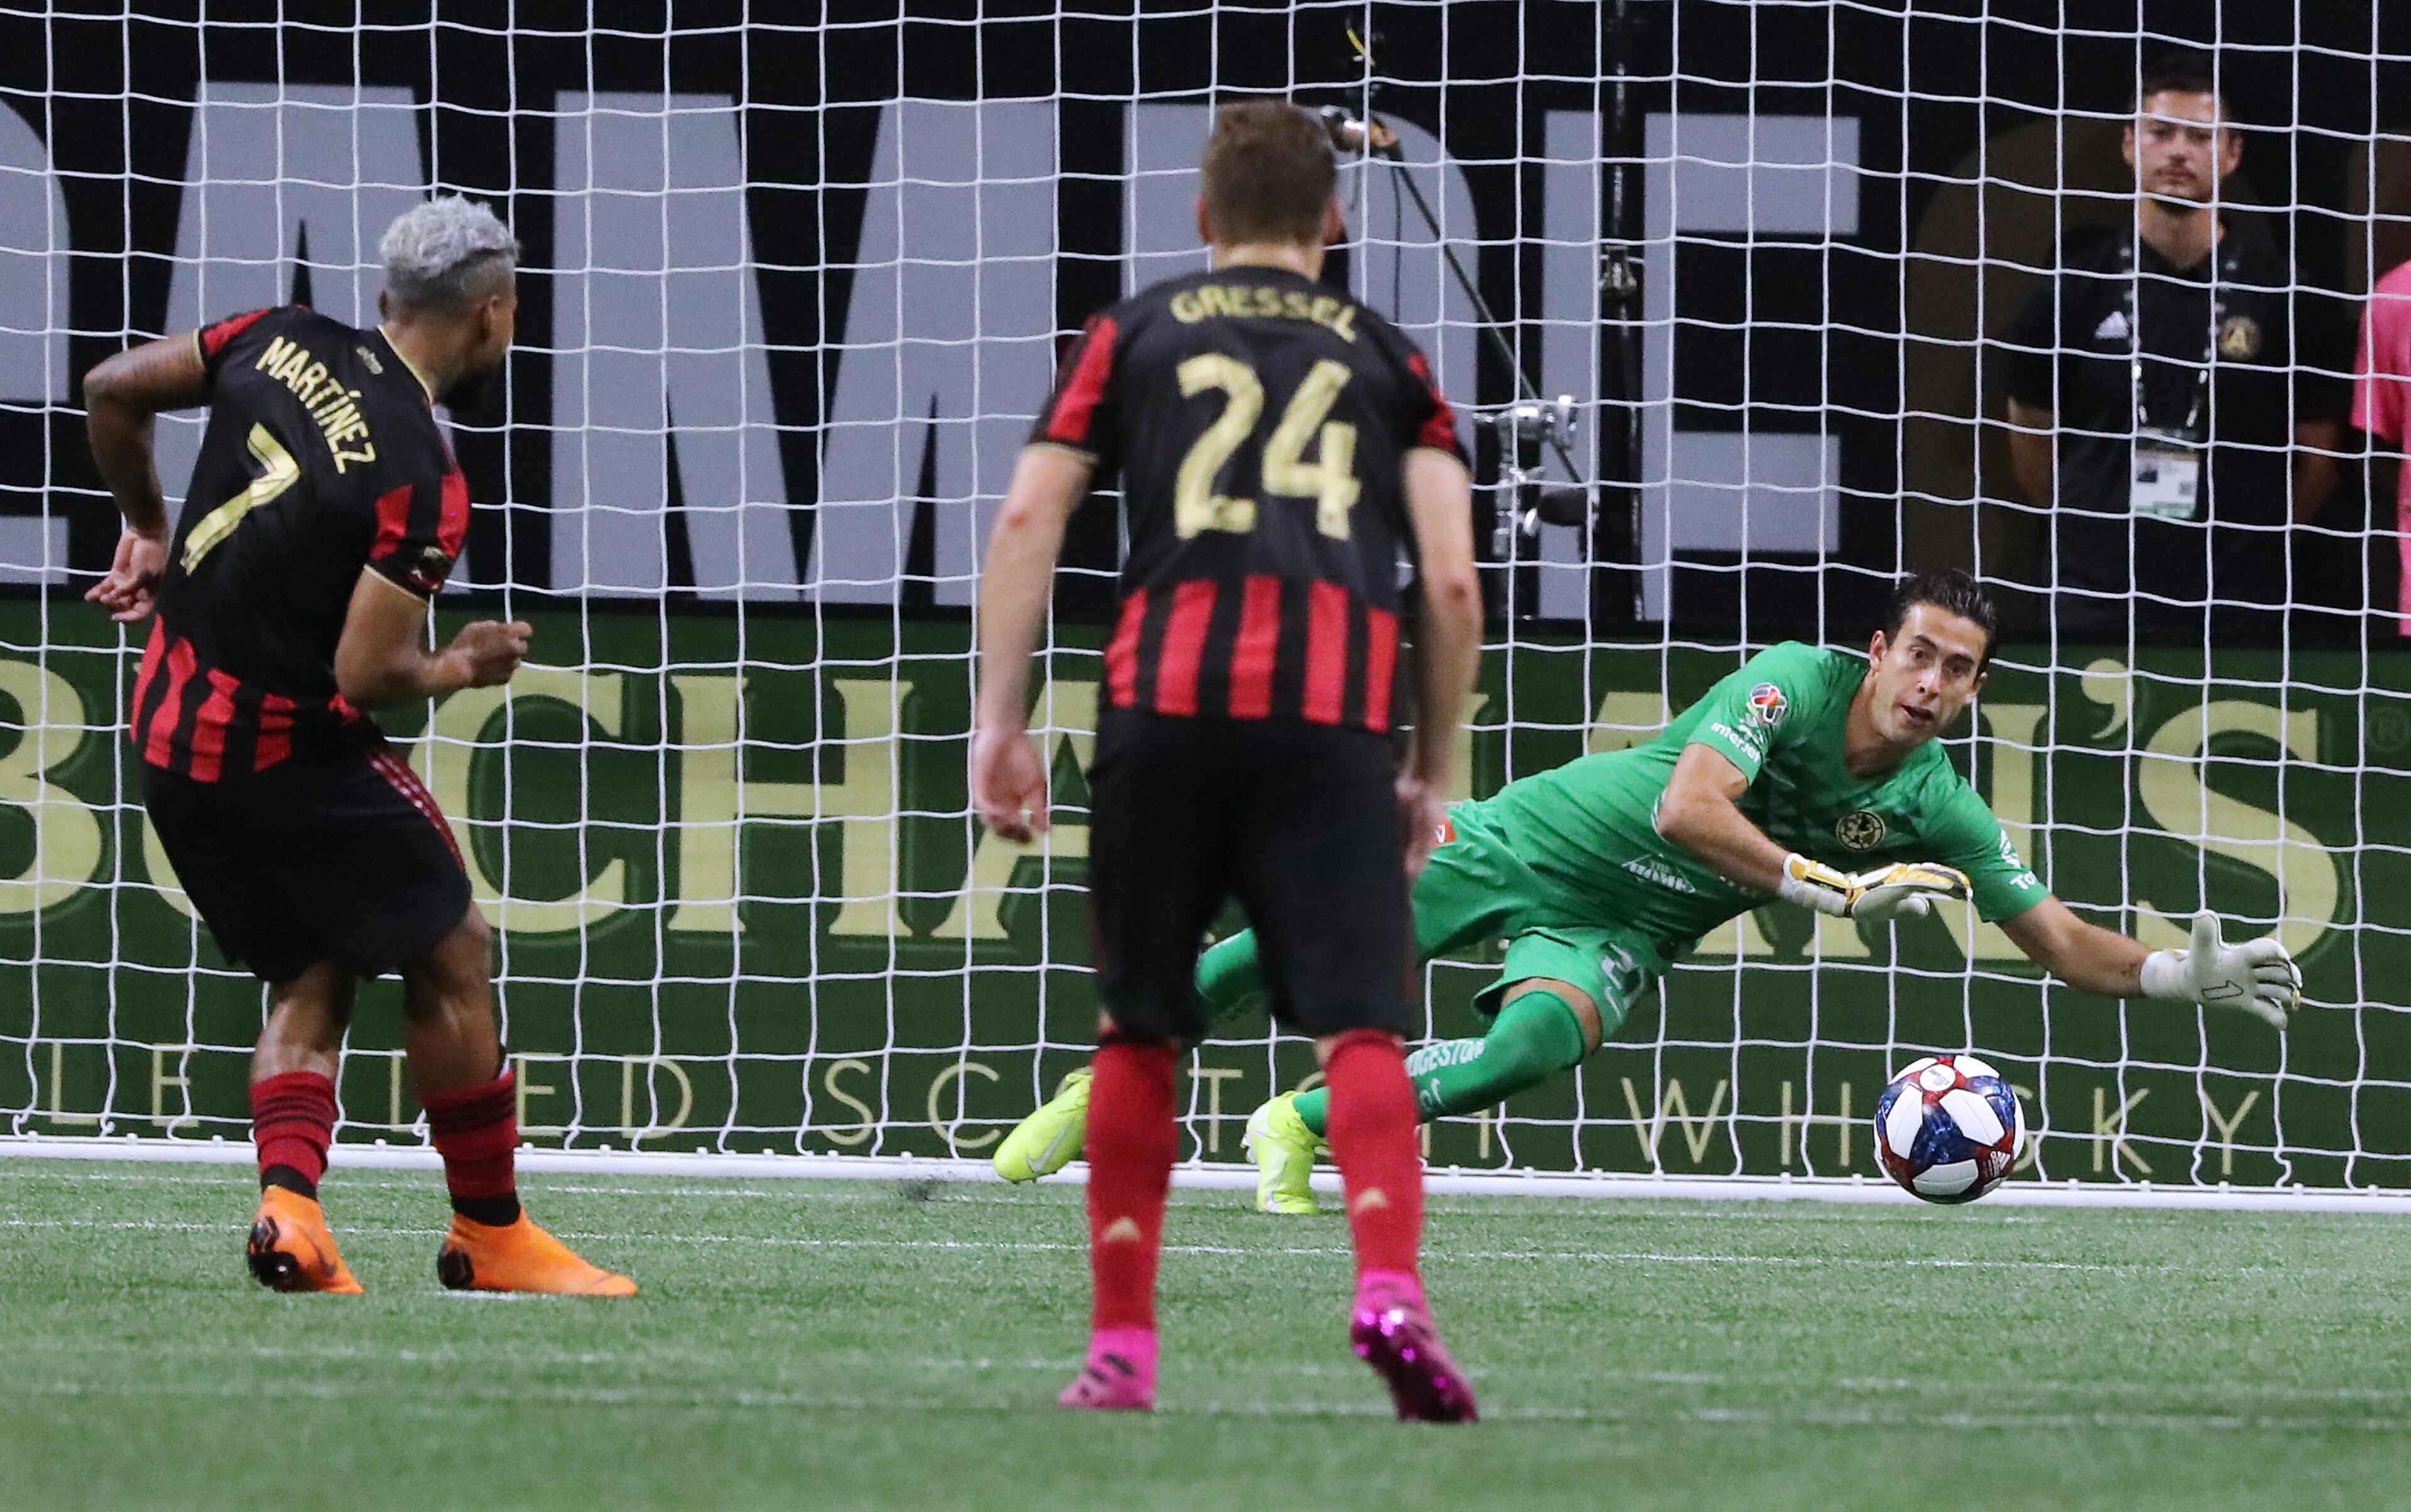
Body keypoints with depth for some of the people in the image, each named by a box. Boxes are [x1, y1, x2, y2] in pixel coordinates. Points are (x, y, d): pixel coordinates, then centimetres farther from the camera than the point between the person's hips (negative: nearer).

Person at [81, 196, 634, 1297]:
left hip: (168, 733, 8)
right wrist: (463, 669, -2)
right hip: (288, 751, -8)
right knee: (450, 957, 7)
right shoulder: (420, 482, -21)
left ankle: (287, 1202, -4)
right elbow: (366, 674, -23)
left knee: (312, 977, 16)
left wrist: (147, 528, 23)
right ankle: (489, 1234, 13)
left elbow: (112, 392, 8)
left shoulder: (281, 341, -2)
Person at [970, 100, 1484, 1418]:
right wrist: (1432, 773, 18)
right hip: (1333, 714, -1)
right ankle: (1390, 1290, -28)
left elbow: (1027, 520, 8)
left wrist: (999, 719, 7)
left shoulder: (1133, 334, 19)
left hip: (1167, 703, 1)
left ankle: (1121, 1348, 13)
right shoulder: (1387, 358, 19)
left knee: (1138, 1030, 12)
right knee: (1359, 1026, -4)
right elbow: (1453, 582, 10)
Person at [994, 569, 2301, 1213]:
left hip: (1618, 935, 3)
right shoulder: (1795, 682, -22)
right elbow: (1687, 810, -32)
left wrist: (2187, 977, -18)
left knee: (1542, 1040, -31)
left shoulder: (1939, 813, -8)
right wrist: (1831, 889, -32)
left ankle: (1301, 1128, -13)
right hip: (1533, 844, -3)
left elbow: (2066, 947, -3)